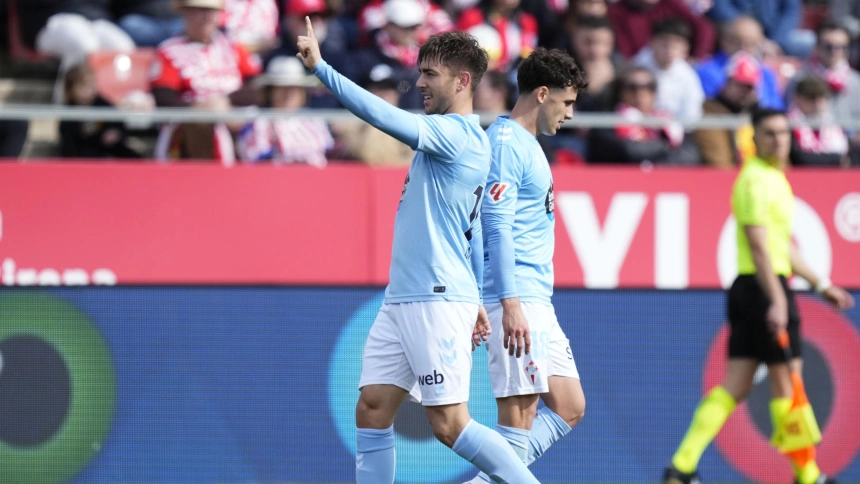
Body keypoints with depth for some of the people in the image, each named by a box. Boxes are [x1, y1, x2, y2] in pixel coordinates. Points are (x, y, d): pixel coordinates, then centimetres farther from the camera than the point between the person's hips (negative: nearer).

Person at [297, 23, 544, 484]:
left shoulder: (456, 134, -12)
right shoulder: (453, 137, 19)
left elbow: (386, 117, -26)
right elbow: (472, 229, 26)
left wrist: (321, 67, -26)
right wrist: (473, 298, 32)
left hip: (437, 300, -10)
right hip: (401, 302, 10)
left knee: (449, 424, -8)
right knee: (371, 412, 3)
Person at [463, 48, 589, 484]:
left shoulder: (526, 144, 20)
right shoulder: (505, 143, -12)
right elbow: (497, 226, -20)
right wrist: (511, 304, -26)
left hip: (536, 301, 10)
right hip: (515, 300, -10)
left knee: (569, 407, 9)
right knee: (521, 412, -11)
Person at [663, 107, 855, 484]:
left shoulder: (775, 178, 20)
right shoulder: (756, 180, -11)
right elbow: (759, 244, -20)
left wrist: (822, 285, 30)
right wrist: (776, 300, -27)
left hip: (749, 290, 10)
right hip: (765, 285, -10)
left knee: (736, 385, 5)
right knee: (786, 381, -1)